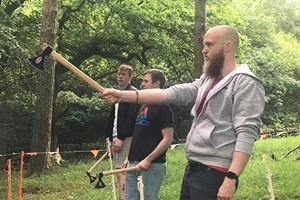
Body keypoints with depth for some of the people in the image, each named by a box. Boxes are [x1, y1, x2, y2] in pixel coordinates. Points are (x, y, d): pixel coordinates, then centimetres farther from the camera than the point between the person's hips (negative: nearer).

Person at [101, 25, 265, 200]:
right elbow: (171, 93, 8)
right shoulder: (207, 80, 18)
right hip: (192, 170, 8)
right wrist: (124, 95, -2)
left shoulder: (246, 84, -9)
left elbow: (246, 133, -18)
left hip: (214, 175, -8)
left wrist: (231, 178, -27)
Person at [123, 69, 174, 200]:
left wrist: (148, 160, -20)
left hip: (152, 165, -8)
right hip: (134, 164, 8)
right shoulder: (144, 106, 15)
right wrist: (130, 158, 16)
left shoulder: (163, 107, -11)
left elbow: (168, 139, -17)